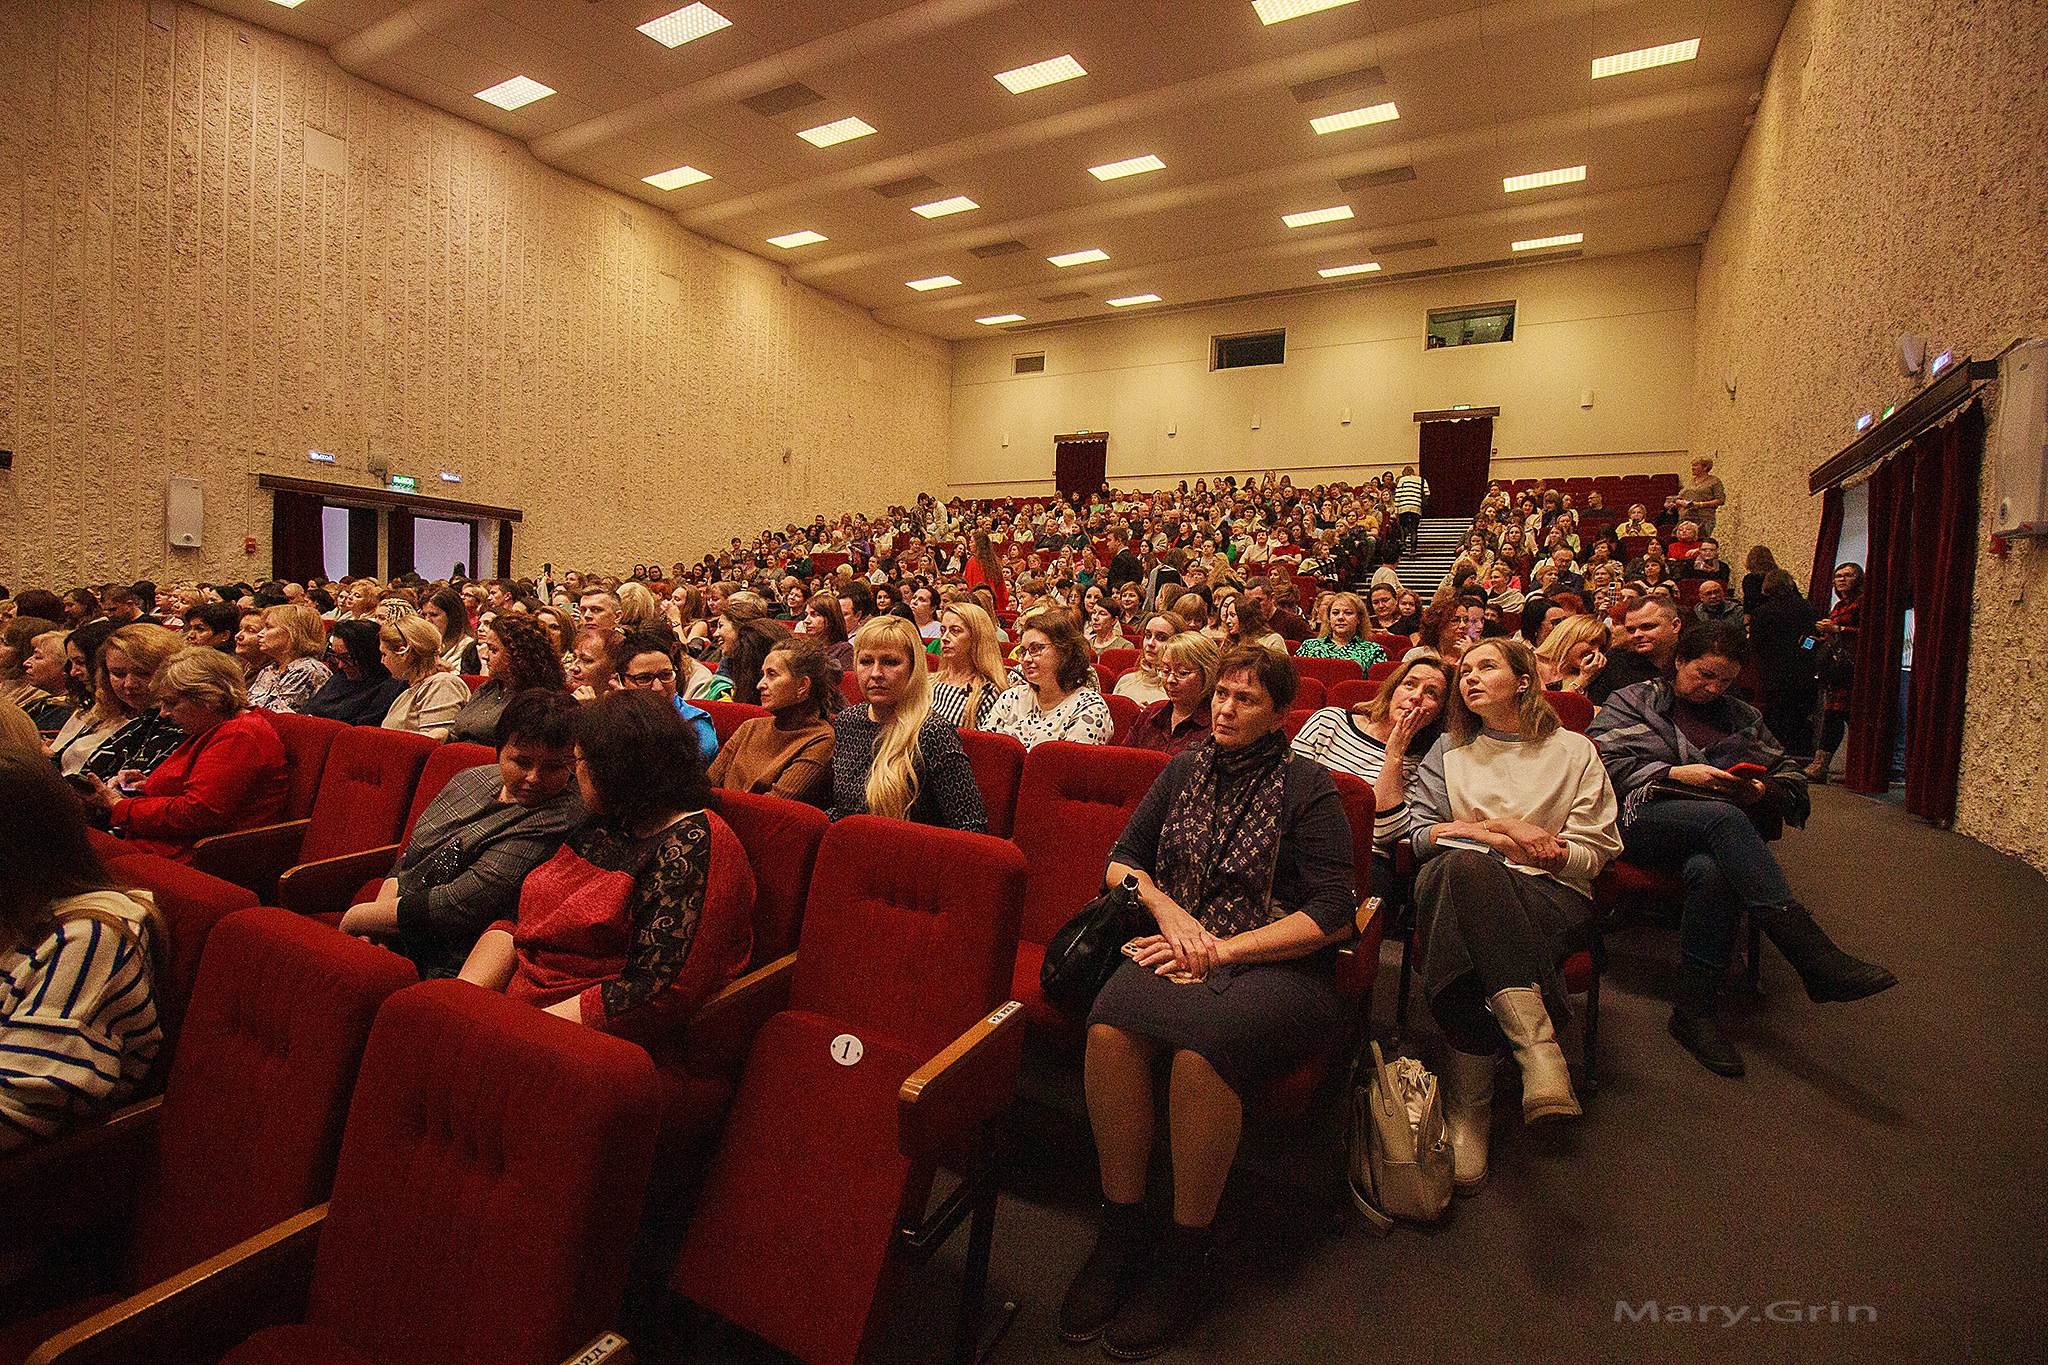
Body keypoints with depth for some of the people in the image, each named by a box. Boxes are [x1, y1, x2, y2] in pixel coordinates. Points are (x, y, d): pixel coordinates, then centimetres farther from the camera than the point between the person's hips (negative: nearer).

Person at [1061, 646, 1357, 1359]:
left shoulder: (1308, 786, 0)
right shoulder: (1186, 769, 14)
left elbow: (1331, 916, -7)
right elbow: (1122, 858, 15)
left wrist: (1219, 950, -12)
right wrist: (1171, 913, -5)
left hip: (1277, 966, -3)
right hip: (1180, 948, 4)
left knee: (1202, 1042, -35)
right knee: (1110, 1023, -29)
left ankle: (1185, 1247, -13)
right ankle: (1121, 1222, -11)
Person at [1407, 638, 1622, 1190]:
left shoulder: (1573, 750, 17)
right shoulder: (1449, 750, 22)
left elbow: (1595, 851, 10)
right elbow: (1420, 833, 11)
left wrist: (1545, 851, -10)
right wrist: (1498, 834, -3)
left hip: (1549, 893, 0)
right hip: (1460, 880, 1)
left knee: (1470, 946, -40)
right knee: (1466, 864, -43)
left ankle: (1468, 1103, -34)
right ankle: (1539, 1049, -49)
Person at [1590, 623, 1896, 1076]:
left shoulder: (1743, 718, 29)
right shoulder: (1632, 702, 17)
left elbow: (1792, 778, 25)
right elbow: (1607, 765, 1)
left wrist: (1762, 791, 0)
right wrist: (1676, 774, -12)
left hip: (1719, 835, 3)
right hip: (1644, 821, -3)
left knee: (1712, 870, -36)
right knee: (1723, 816, -37)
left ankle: (1693, 1009, -29)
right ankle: (1815, 958, -44)